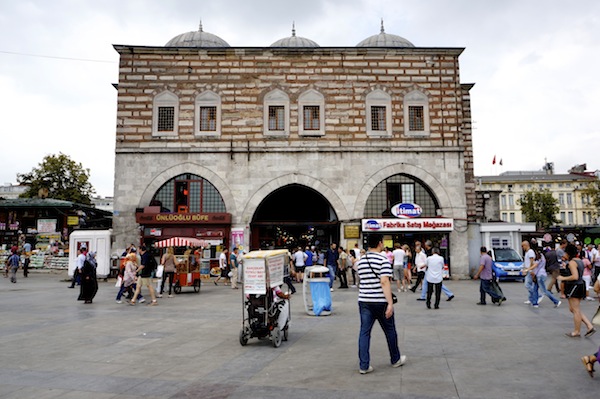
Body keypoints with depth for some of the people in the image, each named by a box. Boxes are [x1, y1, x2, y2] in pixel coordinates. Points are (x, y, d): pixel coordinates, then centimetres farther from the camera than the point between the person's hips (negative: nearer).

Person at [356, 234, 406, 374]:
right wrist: (390, 303, -20)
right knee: (390, 331, 14)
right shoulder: (383, 260, -12)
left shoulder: (361, 261, 9)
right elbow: (385, 282, -20)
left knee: (364, 332, 5)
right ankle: (396, 359, 31)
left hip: (364, 301, 5)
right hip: (381, 302, -4)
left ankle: (363, 365, 3)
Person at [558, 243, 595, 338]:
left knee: (576, 311, 2)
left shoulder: (572, 262, -17)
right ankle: (590, 327, 13)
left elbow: (575, 276, -25)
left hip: (574, 287, -10)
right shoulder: (580, 261, 12)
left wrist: (563, 278, -14)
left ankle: (577, 332, 12)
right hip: (580, 285, 10)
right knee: (572, 309, 17)